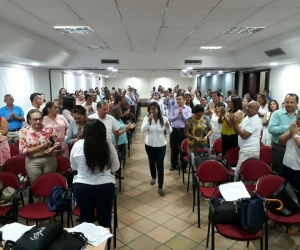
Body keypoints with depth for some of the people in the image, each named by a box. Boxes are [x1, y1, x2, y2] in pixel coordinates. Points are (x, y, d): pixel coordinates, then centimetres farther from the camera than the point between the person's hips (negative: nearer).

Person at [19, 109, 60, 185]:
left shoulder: (49, 129, -4)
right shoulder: (24, 132, -7)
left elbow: (58, 143, 4)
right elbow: (23, 150, -9)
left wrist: (52, 148, -17)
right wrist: (39, 147, -19)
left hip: (49, 160, 1)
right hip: (33, 162, -1)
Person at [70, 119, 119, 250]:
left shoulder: (77, 145, -7)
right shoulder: (108, 145, -9)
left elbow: (74, 167, 8)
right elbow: (115, 167, 3)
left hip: (82, 187, 1)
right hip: (105, 187, 0)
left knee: (86, 221, 19)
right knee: (105, 221, 16)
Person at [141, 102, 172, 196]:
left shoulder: (164, 118, -9)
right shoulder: (147, 118, -9)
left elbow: (169, 132, -4)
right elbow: (143, 130, -22)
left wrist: (168, 126, -26)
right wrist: (149, 120, -33)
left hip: (161, 145, -1)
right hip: (149, 144, 2)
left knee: (160, 165, -3)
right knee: (152, 162, 21)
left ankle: (160, 187, 4)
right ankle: (153, 177, 49)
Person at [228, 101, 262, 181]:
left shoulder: (255, 121, -17)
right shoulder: (247, 118, 14)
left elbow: (244, 135, -22)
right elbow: (238, 131, 15)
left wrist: (235, 123, -20)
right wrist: (233, 123, -3)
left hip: (249, 151, -10)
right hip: (246, 150, 10)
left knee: (238, 173, -9)